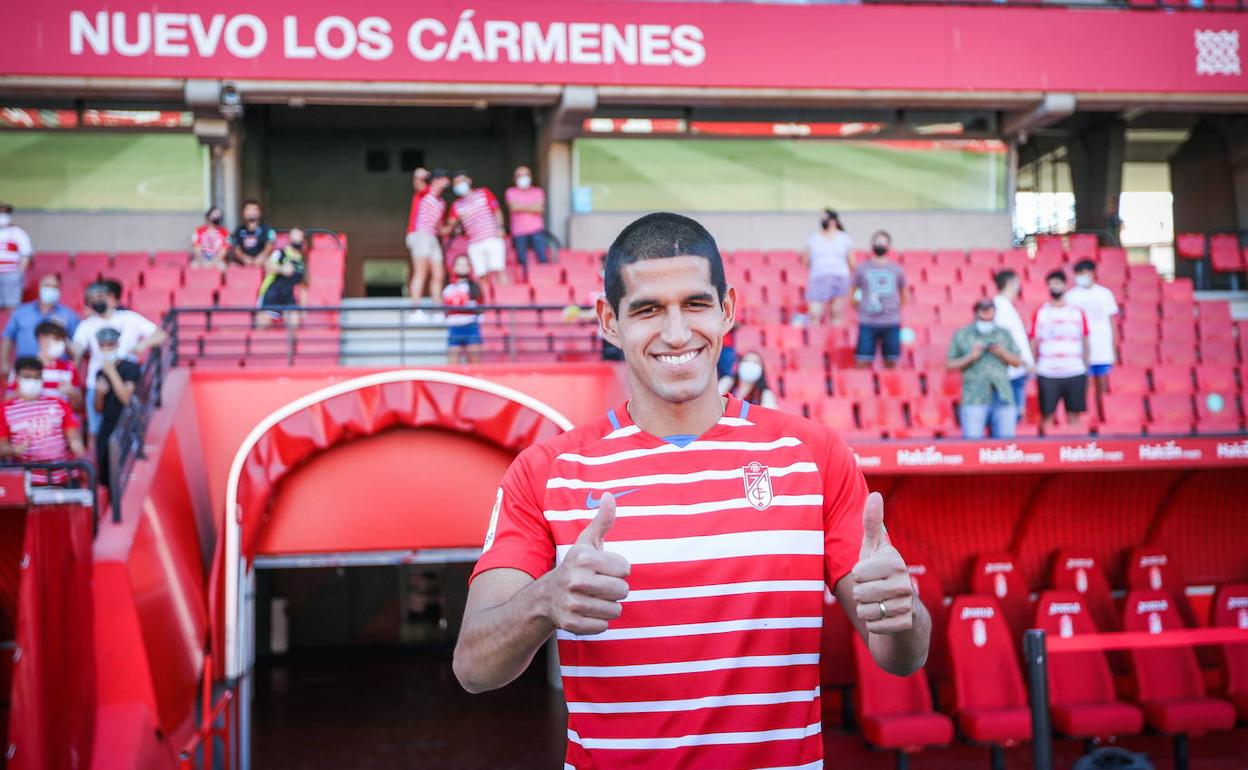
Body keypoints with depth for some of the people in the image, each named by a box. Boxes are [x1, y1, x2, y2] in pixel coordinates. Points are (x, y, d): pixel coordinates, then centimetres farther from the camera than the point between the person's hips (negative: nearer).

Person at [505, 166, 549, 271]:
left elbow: (540, 208, -6)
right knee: (523, 262, -3)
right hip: (519, 233, 0)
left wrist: (522, 206, -6)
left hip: (536, 231, 0)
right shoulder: (510, 192, 8)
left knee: (543, 259, -9)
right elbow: (513, 207, -10)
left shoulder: (538, 191, 11)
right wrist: (531, 207, -3)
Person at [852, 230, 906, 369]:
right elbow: (852, 294, 12)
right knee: (863, 363, -8)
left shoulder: (896, 269, 9)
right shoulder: (862, 268, 6)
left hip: (891, 323, 1)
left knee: (891, 363, 4)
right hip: (867, 323, -1)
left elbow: (903, 295, 20)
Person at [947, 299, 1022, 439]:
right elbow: (950, 364, 5)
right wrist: (970, 357, -9)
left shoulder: (1004, 334, 16)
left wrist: (1003, 353, -4)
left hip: (1003, 397, 3)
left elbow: (1017, 361, 15)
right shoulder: (961, 335, 9)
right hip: (974, 399, -2)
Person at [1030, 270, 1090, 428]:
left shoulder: (1077, 312, 9)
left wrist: (1087, 367, 7)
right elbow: (1034, 342, 3)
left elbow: (1085, 341, 10)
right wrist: (1033, 367, -3)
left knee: (1074, 415, 4)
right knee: (1047, 415, -1)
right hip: (1047, 374, -1)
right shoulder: (1040, 313, 4)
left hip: (1076, 373, 1)